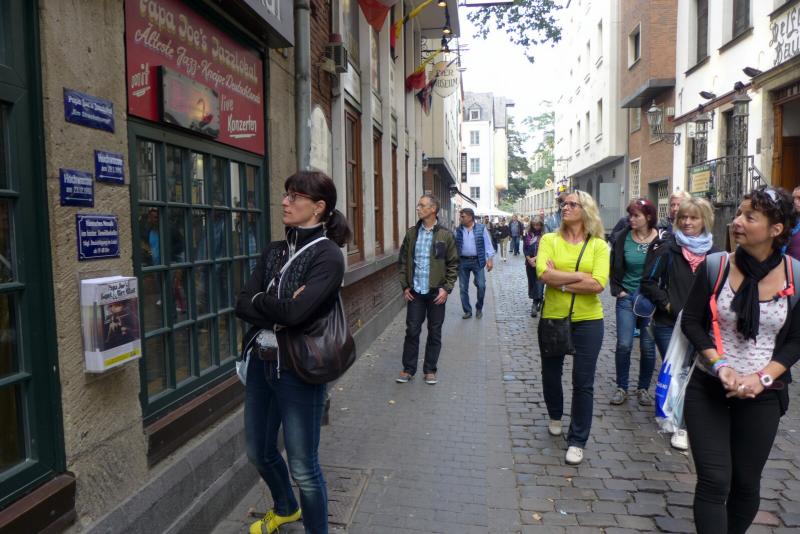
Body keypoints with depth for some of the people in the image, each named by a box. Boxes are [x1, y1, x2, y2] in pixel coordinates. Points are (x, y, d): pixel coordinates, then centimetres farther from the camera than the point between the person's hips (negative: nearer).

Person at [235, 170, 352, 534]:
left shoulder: (328, 255, -15)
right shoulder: (274, 251, 6)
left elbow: (296, 312, -26)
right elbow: (242, 307, -1)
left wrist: (260, 300, -9)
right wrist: (281, 312, -17)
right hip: (260, 363, 8)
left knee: (303, 468, 6)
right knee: (259, 452, 24)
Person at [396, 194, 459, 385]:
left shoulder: (445, 235, -3)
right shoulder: (411, 233, 4)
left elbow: (453, 264, -1)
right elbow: (403, 261, 7)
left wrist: (446, 288, -9)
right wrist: (405, 286, 0)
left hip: (436, 292, -1)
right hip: (415, 291, 2)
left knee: (434, 332, 8)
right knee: (412, 330, 6)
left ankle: (430, 370, 20)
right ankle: (408, 369, 18)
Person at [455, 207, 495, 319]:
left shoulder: (481, 228, -2)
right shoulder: (458, 230, 4)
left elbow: (488, 244, -1)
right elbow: (453, 245, 8)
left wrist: (490, 259, -7)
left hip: (477, 261, -2)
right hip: (463, 262, 2)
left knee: (481, 285, -7)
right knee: (463, 288, 4)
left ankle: (479, 308, 16)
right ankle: (467, 311, 18)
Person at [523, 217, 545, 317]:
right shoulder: (528, 234, 5)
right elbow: (524, 248, 4)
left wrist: (535, 258, -15)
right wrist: (529, 259, -9)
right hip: (530, 263, 4)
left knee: (539, 283, -8)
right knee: (531, 282, 11)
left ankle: (535, 305, -7)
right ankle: (539, 301, 28)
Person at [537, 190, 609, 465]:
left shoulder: (598, 245, -4)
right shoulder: (549, 240, -3)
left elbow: (597, 285, -17)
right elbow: (544, 274, -19)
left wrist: (560, 281, -16)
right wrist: (580, 276, -17)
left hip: (587, 321, -1)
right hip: (553, 318, 2)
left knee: (583, 382, 4)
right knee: (550, 373, 18)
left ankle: (577, 441, 20)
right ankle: (555, 416, 47)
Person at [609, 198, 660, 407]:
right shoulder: (622, 238, -3)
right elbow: (614, 267, 6)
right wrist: (618, 290, -1)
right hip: (627, 297, 1)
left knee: (648, 346, 7)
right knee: (624, 344, -1)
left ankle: (643, 388, 25)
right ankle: (621, 387, 16)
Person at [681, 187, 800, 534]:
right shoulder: (714, 266, -8)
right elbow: (691, 322, -3)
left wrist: (762, 378, -15)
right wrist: (719, 364, -16)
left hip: (762, 397, 1)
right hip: (708, 390, -1)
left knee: (746, 483, 16)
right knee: (713, 482, -1)